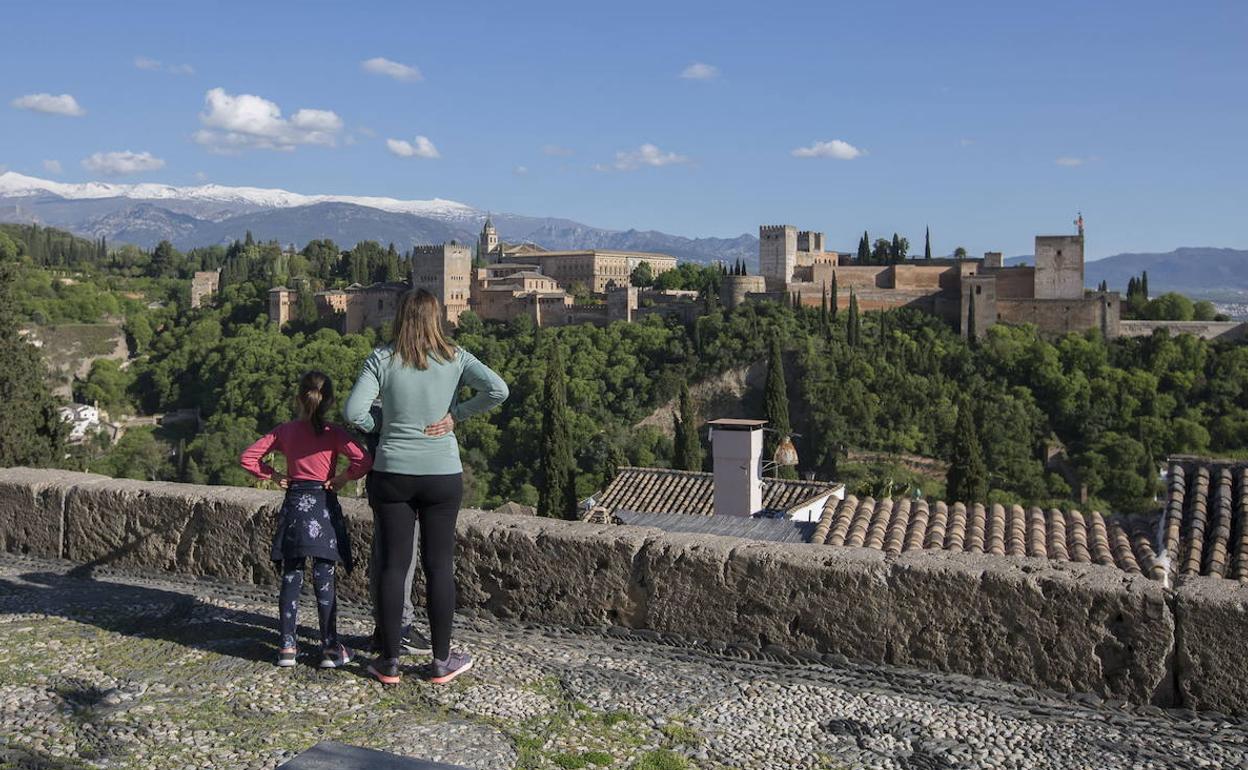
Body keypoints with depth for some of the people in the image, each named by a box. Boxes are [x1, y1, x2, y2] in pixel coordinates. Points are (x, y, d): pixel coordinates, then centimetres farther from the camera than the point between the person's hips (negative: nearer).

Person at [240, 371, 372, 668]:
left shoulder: (285, 431, 3)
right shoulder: (332, 432, -7)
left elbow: (247, 458, 3)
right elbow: (363, 461, -21)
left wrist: (274, 476, 8)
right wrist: (343, 478, -6)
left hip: (293, 504, 3)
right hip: (323, 506, -3)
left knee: (291, 578, 9)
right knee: (324, 580, 0)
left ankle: (288, 645, 12)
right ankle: (330, 647, 5)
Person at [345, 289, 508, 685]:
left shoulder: (382, 359, -5)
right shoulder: (455, 358, -2)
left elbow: (354, 411, -13)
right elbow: (497, 390, -14)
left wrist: (375, 427, 7)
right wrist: (457, 414, -3)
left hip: (392, 473, 0)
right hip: (442, 474, 0)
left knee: (393, 564, 8)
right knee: (439, 565, 9)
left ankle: (389, 663, 16)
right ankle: (441, 661, 17)